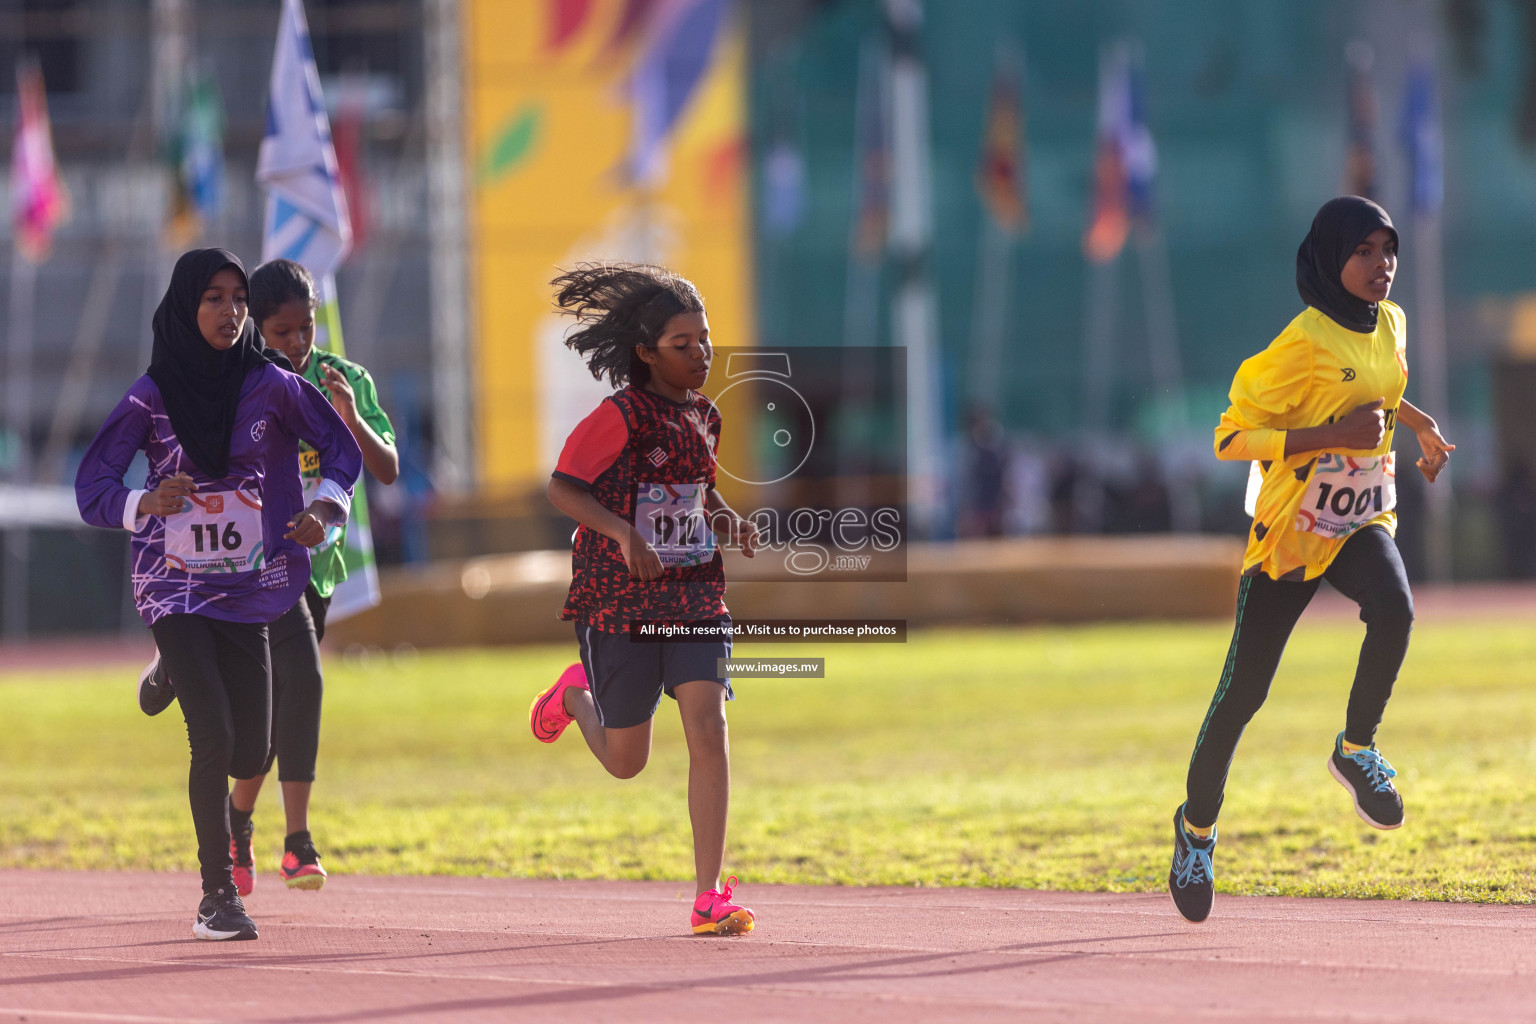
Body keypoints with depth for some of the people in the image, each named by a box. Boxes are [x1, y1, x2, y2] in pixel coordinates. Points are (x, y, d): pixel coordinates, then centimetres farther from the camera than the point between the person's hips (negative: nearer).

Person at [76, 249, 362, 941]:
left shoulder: (268, 384, -3)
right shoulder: (152, 396, -7)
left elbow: (340, 446, 4)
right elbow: (92, 488, -8)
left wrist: (325, 507, -16)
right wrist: (145, 503, -30)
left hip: (247, 587, 3)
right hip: (174, 587, -3)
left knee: (251, 750, 1)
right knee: (214, 736, -15)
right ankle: (217, 896, -5)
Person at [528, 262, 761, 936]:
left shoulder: (704, 417, 8)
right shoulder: (622, 415, -13)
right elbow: (561, 487, -14)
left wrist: (725, 519, 4)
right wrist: (622, 532, -28)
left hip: (695, 596, 4)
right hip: (619, 601, -4)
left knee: (709, 730, -15)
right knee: (625, 761, 8)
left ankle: (710, 899, -13)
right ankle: (574, 697, 45)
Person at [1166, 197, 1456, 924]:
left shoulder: (1390, 324, 3)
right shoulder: (1302, 344, -20)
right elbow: (1232, 436, -22)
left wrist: (1418, 424, 15)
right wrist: (1335, 436, -28)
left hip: (1363, 521, 5)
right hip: (1291, 528, -5)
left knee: (1394, 611, -29)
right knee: (1244, 691, 0)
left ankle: (1356, 749, -8)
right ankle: (1198, 823, 23)